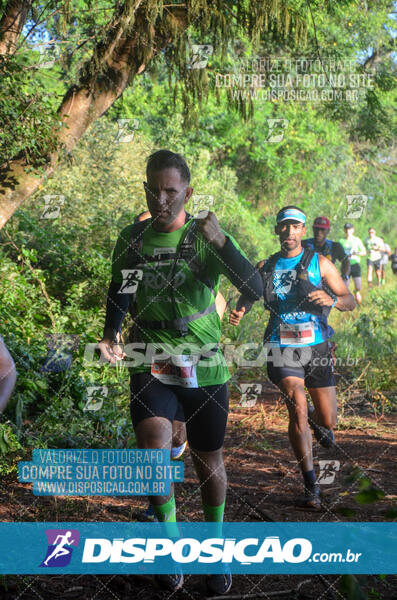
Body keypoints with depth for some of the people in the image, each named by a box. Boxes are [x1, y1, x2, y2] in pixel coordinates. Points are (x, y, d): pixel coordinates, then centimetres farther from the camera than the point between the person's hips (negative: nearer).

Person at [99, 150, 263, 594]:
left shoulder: (209, 237, -5)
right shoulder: (131, 239, 2)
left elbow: (255, 291, -16)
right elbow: (119, 290, 20)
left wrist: (221, 243, -28)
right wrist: (110, 333, 6)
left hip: (204, 368, 0)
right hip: (151, 367, 1)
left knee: (209, 463, 10)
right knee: (154, 450, -22)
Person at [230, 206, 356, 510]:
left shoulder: (320, 263, 3)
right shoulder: (266, 266, 8)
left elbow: (350, 300, 3)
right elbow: (248, 293, 13)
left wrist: (331, 300, -20)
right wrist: (239, 311, -11)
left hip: (316, 347, 1)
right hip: (282, 346, -1)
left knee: (328, 421, 6)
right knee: (298, 408, -21)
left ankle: (315, 419, 48)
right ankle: (311, 487, -11)